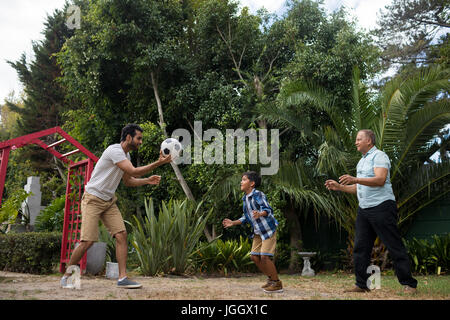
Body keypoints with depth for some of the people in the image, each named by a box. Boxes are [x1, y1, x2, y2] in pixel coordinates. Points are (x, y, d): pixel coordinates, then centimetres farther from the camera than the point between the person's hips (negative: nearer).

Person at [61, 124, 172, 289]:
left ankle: (122, 278, -4)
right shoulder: (114, 150, -19)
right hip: (93, 199, -8)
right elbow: (134, 172, -27)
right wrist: (158, 163, -25)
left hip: (109, 201, 9)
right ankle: (66, 276, 10)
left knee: (121, 234, -6)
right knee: (87, 241, -10)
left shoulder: (126, 155, 11)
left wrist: (147, 180, 4)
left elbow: (128, 181, 19)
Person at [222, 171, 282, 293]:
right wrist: (233, 223, 13)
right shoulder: (245, 198, 8)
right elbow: (246, 217, 17)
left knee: (264, 257, -13)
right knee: (254, 256, 7)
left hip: (268, 229, -8)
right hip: (258, 232, 9)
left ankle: (277, 284, 3)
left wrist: (260, 214, -47)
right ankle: (270, 278, 24)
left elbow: (268, 209, -28)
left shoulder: (258, 194, -17)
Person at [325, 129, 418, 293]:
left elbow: (380, 180, -21)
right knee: (360, 248, 6)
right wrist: (339, 187, 16)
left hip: (382, 207, -9)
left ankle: (409, 284, 5)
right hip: (364, 209, 9)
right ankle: (361, 285, 12)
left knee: (395, 247, -3)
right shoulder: (361, 162, 22)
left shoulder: (379, 156, -5)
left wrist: (355, 179, -30)